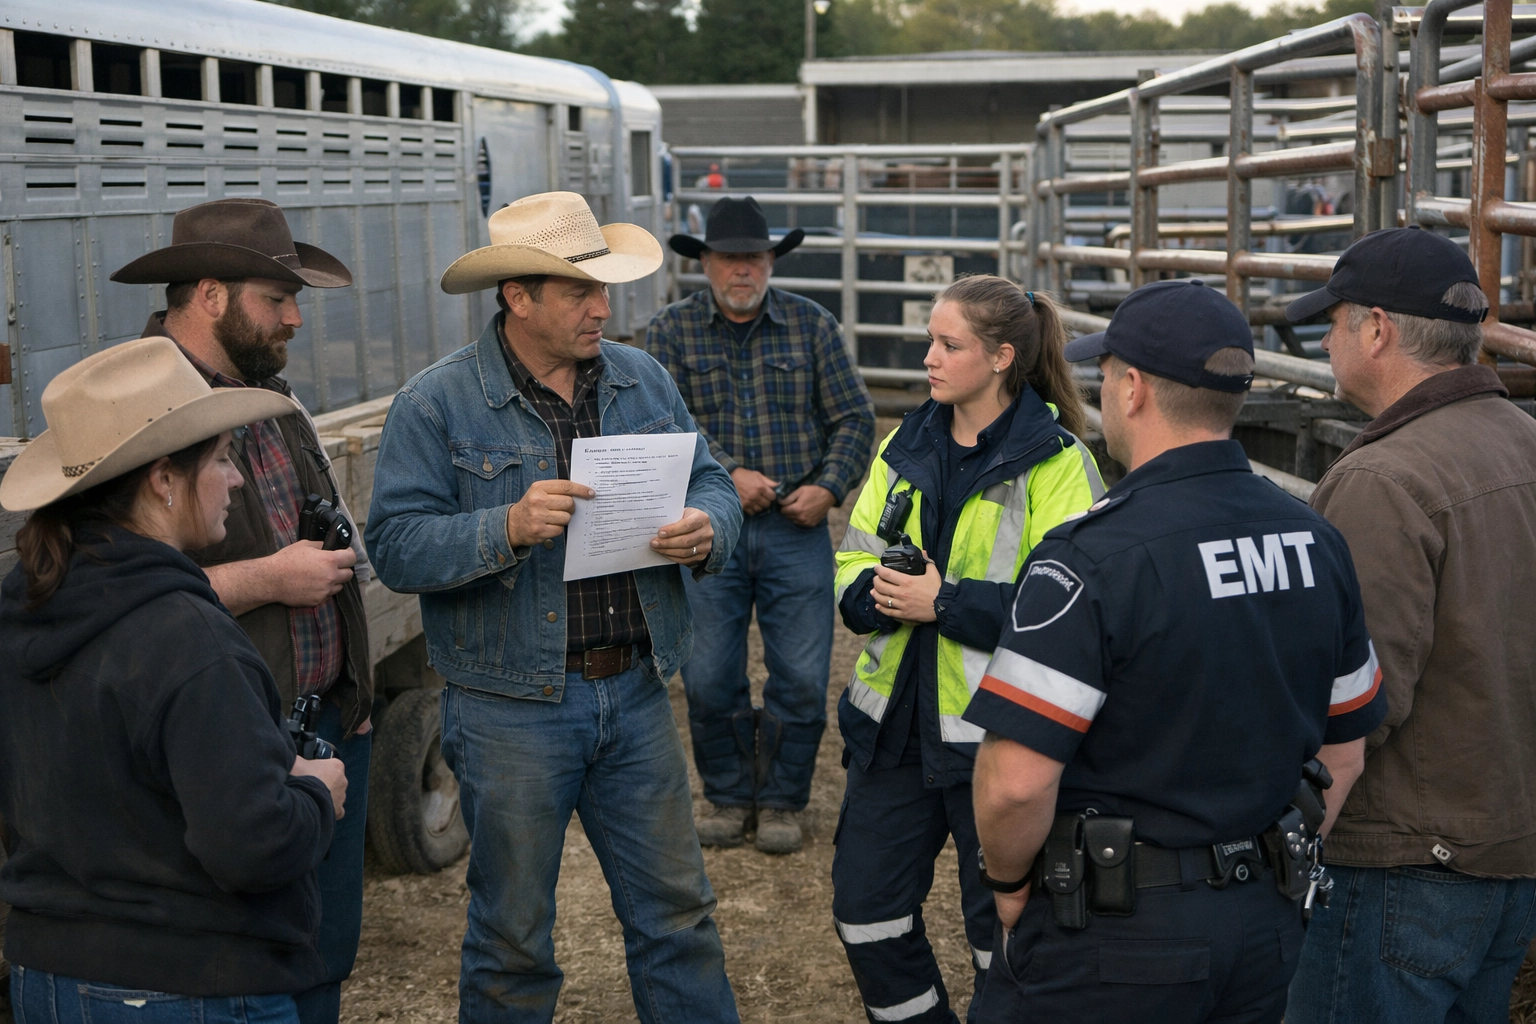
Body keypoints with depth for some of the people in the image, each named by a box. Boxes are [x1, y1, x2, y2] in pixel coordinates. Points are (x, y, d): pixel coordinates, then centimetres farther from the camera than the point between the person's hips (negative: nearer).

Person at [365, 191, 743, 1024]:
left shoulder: (642, 379, 7)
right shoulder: (438, 403, -8)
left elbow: (713, 489, 9)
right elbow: (397, 547, -14)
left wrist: (705, 532, -14)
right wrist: (507, 529, -29)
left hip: (635, 691, 4)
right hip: (513, 705, -4)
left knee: (675, 912, 14)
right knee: (513, 932, 11)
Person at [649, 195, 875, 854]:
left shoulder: (813, 326, 6)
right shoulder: (672, 330, 3)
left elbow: (854, 418, 5)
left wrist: (828, 486, -10)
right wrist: (727, 474, -19)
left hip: (796, 528, 0)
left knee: (801, 677, 2)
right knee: (708, 679, 5)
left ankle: (781, 801, 20)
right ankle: (728, 797, 24)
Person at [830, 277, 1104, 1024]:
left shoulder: (1056, 463, -11)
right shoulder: (906, 445, 8)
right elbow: (853, 562, 10)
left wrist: (946, 601, -21)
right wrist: (878, 592, -13)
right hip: (895, 717, 6)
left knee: (1003, 931, 9)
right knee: (865, 908, 13)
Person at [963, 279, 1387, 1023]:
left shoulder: (1093, 557, -21)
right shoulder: (1315, 542, 2)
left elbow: (1015, 783, -25)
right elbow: (1344, 749, 11)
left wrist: (1008, 881, -6)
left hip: (1111, 937, -6)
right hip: (1267, 932, 7)